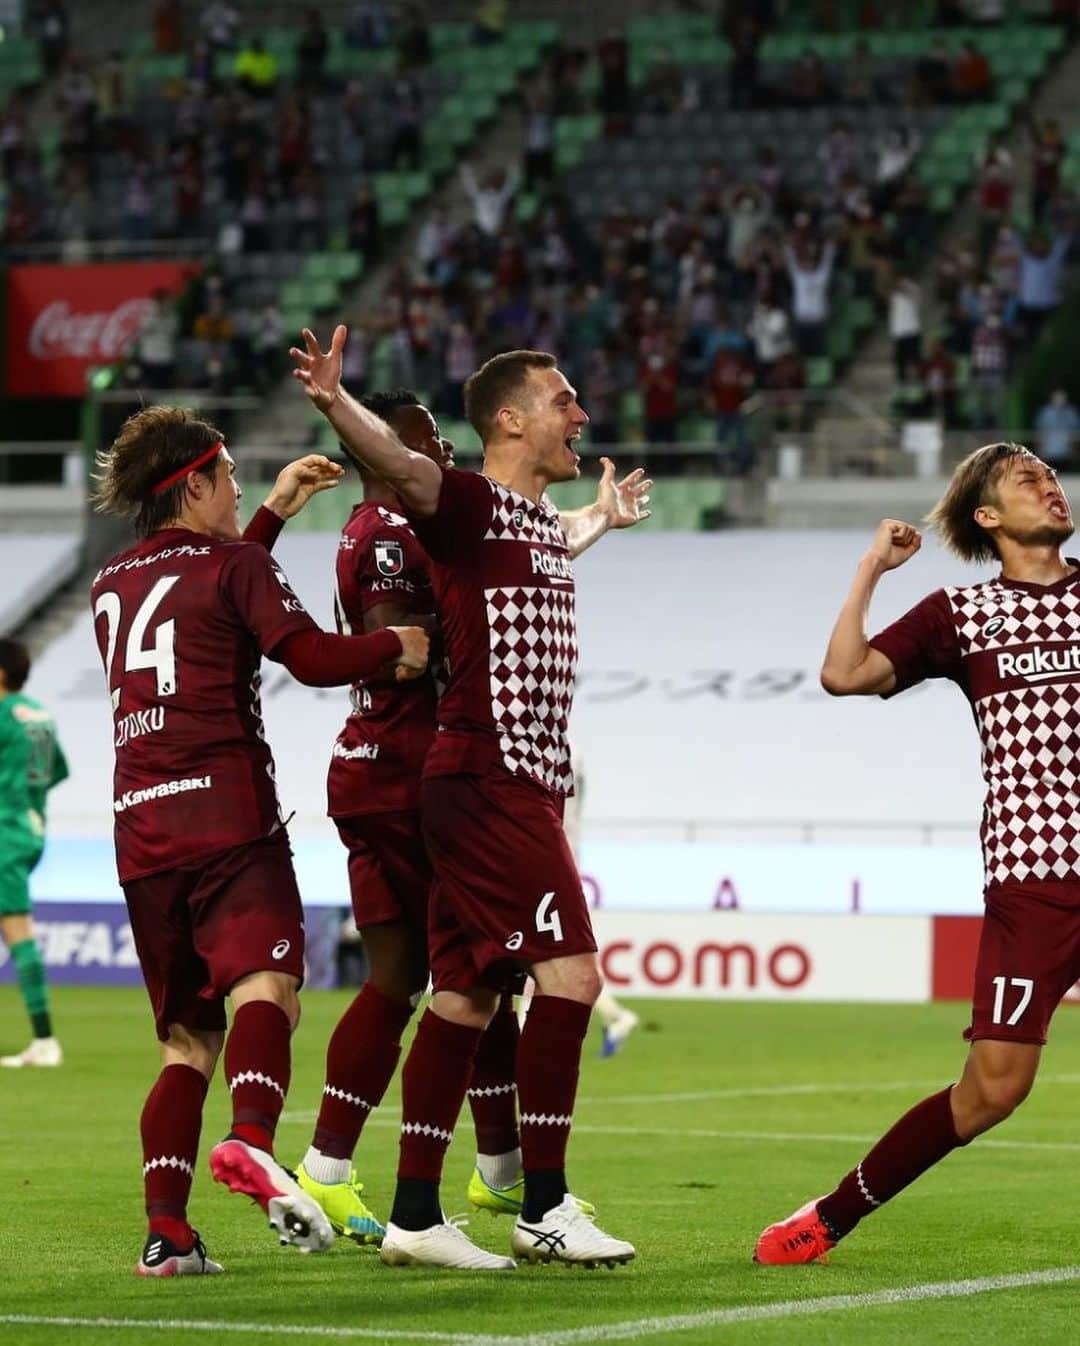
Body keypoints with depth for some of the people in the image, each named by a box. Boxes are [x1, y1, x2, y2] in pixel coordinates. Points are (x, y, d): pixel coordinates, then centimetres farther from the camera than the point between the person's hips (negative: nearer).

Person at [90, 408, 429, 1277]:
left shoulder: (112, 584, 23)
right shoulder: (232, 563, 2)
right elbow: (312, 657, -10)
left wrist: (274, 513, 47)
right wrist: (397, 645, 7)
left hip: (140, 829, 7)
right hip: (226, 814, -6)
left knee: (187, 1039, 10)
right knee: (266, 988, -22)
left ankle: (165, 1229, -3)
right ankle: (251, 1143, -49)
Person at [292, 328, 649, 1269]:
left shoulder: (543, 522, 18)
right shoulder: (470, 504, -8)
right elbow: (401, 468, -30)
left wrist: (605, 516, 63)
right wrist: (335, 403, -49)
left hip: (522, 786, 9)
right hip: (486, 778, -9)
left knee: (467, 994, 8)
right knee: (570, 971, -12)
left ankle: (416, 1216, 9)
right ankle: (545, 1208, -7)